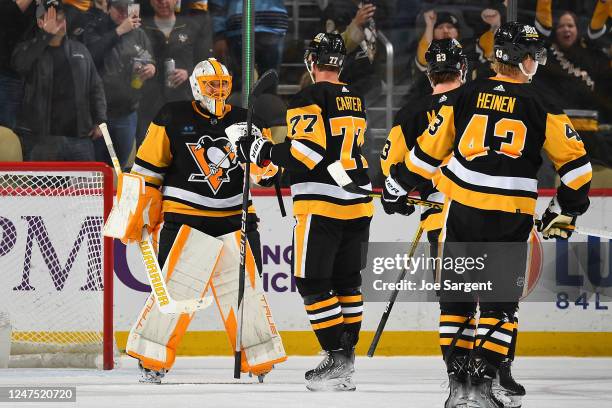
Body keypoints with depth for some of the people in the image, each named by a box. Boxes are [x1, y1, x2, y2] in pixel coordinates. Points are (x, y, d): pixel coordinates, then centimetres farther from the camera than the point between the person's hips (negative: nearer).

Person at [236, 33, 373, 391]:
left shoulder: (309, 98, -10)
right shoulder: (356, 101, 14)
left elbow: (308, 150, -20)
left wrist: (264, 152, -8)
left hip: (321, 205, -8)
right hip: (357, 202, 8)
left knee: (313, 282, -3)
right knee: (346, 282, 13)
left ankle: (337, 359, -8)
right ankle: (347, 359, 13)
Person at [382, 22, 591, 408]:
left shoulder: (467, 96, 5)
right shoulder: (540, 104, 1)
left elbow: (430, 147, 9)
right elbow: (575, 160, 1)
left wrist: (398, 186, 24)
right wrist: (565, 210, 14)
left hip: (463, 210, 1)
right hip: (511, 218, -1)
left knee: (457, 298, 12)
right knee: (499, 302, 7)